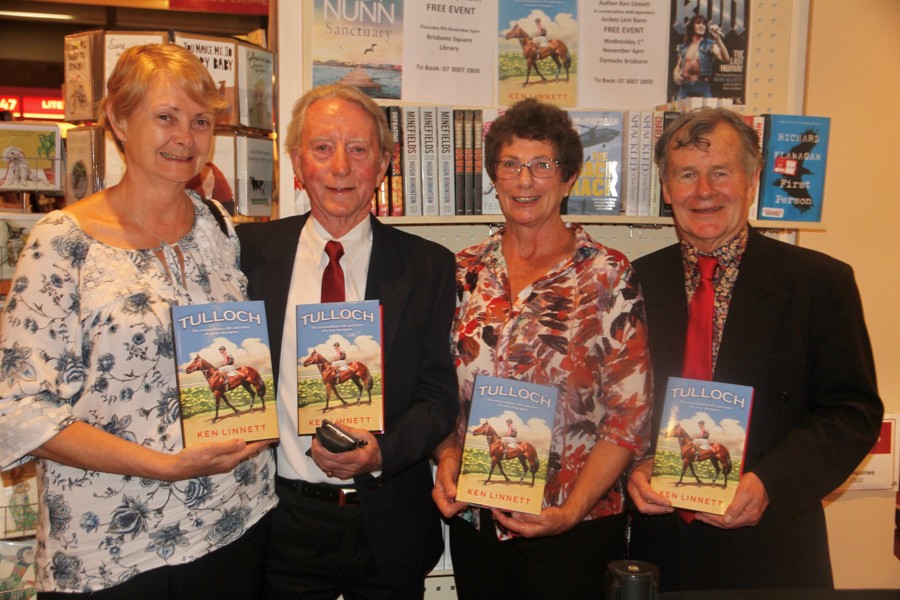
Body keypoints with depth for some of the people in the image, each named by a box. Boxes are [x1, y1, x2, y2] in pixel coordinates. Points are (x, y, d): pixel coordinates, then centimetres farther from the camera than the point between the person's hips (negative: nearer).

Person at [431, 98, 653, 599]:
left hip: (574, 526, -3)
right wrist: (447, 456, -8)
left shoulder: (608, 274, -8)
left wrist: (572, 509, -16)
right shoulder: (465, 272, 2)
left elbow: (631, 414, -9)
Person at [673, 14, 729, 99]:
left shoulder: (710, 45, 4)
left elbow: (725, 59, -12)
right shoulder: (683, 47, 14)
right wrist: (676, 75, 1)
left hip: (703, 87, -2)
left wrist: (718, 38, -17)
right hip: (684, 87, 2)